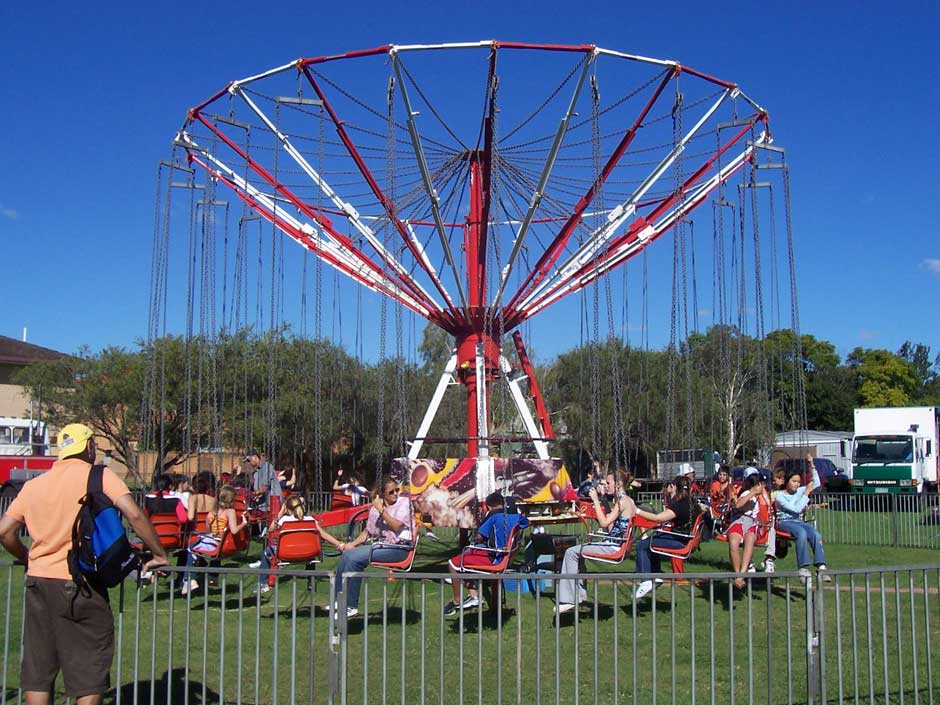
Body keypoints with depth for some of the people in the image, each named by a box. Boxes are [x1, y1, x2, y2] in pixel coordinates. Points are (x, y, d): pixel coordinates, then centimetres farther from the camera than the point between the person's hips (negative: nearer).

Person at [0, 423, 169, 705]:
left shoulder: (34, 484, 12)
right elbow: (134, 515, -14)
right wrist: (159, 555, -7)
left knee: (38, 669, 13)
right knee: (90, 671, 4)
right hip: (79, 584, -5)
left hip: (37, 581, 5)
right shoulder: (99, 476, -3)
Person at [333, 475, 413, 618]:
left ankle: (351, 606, -17)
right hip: (382, 546, 6)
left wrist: (381, 510, -16)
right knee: (346, 554, -14)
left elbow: (396, 526, -14)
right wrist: (352, 544, 3)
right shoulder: (375, 507, 16)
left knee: (354, 558, -23)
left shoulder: (404, 502, 0)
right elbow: (367, 531, 18)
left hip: (398, 548, -6)